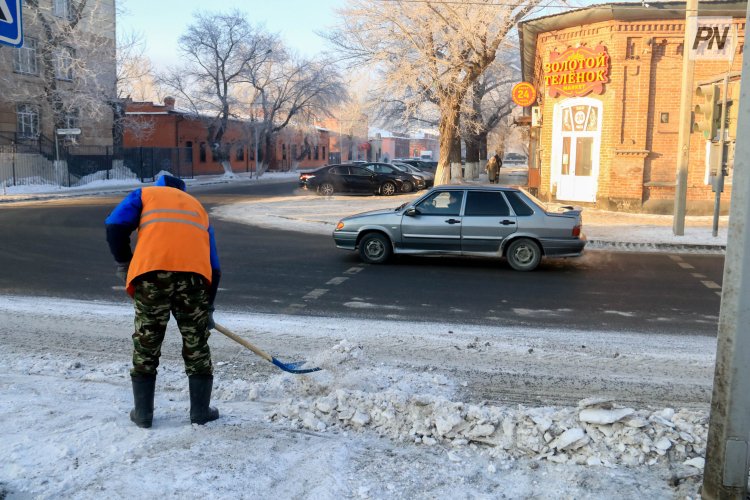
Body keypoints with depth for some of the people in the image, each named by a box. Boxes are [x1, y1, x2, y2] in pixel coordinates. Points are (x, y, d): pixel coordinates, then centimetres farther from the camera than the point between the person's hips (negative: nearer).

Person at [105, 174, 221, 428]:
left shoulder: (145, 193, 25)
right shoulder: (198, 207, 32)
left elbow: (115, 226, 6)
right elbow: (214, 267, 25)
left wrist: (123, 263, 20)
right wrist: (208, 308, 31)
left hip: (151, 272, -2)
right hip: (194, 274, 2)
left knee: (146, 344, 13)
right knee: (196, 344, 15)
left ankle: (143, 413, 21)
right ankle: (201, 411, 22)